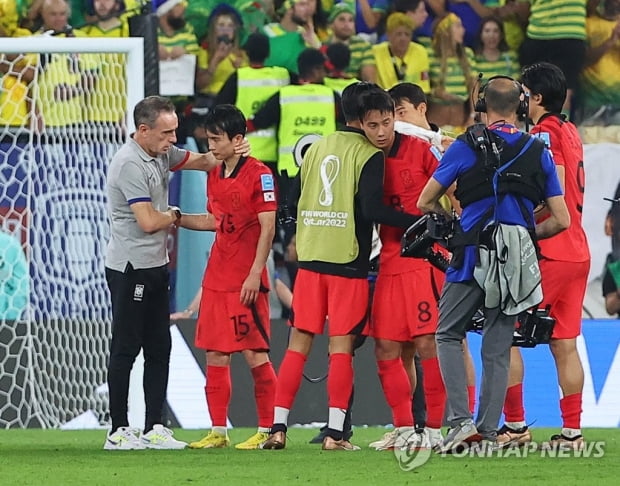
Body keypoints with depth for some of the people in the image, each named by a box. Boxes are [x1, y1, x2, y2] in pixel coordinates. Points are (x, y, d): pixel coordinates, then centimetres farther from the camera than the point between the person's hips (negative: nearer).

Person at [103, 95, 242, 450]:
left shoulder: (161, 153, 9)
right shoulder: (130, 164, -18)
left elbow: (199, 161, 22)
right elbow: (148, 221, -22)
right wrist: (175, 215, -1)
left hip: (156, 266, 9)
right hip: (130, 269, -9)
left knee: (159, 348, 9)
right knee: (126, 350, -4)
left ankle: (155, 428, 13)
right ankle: (119, 431, 0)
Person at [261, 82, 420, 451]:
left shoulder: (316, 148, 12)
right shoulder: (369, 155, -6)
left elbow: (295, 200, 14)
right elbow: (373, 208, -18)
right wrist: (418, 222, -16)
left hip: (310, 258, 5)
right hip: (348, 261, -5)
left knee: (299, 342, 8)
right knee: (341, 345, -2)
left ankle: (278, 427, 3)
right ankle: (335, 433, -6)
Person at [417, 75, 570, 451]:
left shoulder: (466, 146, -1)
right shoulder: (539, 152, 7)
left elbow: (425, 203, 4)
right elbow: (561, 220, 6)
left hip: (474, 255, -3)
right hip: (518, 263, 3)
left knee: (449, 335, 11)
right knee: (498, 347, 10)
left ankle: (461, 419, -5)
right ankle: (489, 431, 7)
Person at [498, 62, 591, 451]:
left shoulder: (545, 134, -12)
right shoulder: (570, 133, 14)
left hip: (548, 254, -8)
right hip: (577, 253, 8)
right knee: (565, 344, 7)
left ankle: (515, 425, -1)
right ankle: (572, 431, 4)